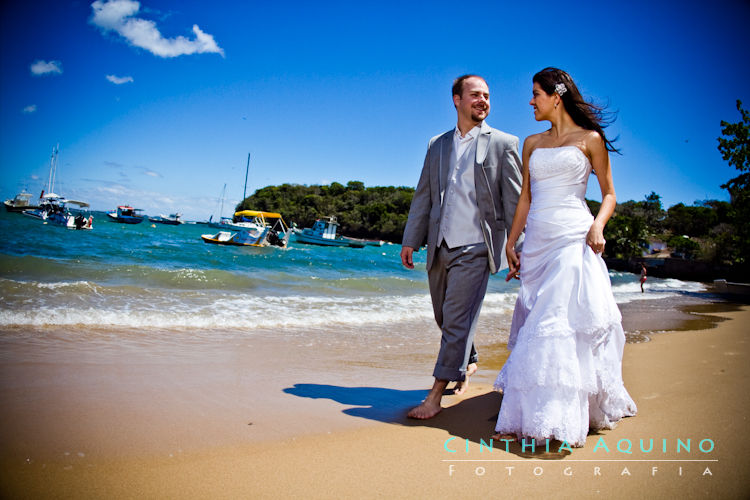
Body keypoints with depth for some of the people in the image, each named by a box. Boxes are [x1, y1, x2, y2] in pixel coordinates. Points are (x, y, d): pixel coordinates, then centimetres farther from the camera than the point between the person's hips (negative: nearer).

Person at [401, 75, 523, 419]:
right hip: (440, 247, 5)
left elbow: (514, 200, -2)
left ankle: (435, 396, 1)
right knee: (444, 317, 17)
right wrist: (410, 240, 7)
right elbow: (423, 196, 13)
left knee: (457, 318, -7)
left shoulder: (503, 144, 1)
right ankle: (468, 364, 41)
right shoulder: (437, 145, 13)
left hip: (475, 248, -5)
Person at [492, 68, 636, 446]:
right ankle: (527, 417, 15)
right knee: (535, 325, 6)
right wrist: (510, 242, 10)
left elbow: (609, 193, 4)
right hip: (537, 241, 5)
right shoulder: (532, 144, 16)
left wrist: (598, 225, -14)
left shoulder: (590, 139, 3)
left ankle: (556, 419, -3)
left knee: (563, 323, -11)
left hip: (573, 239, -5)